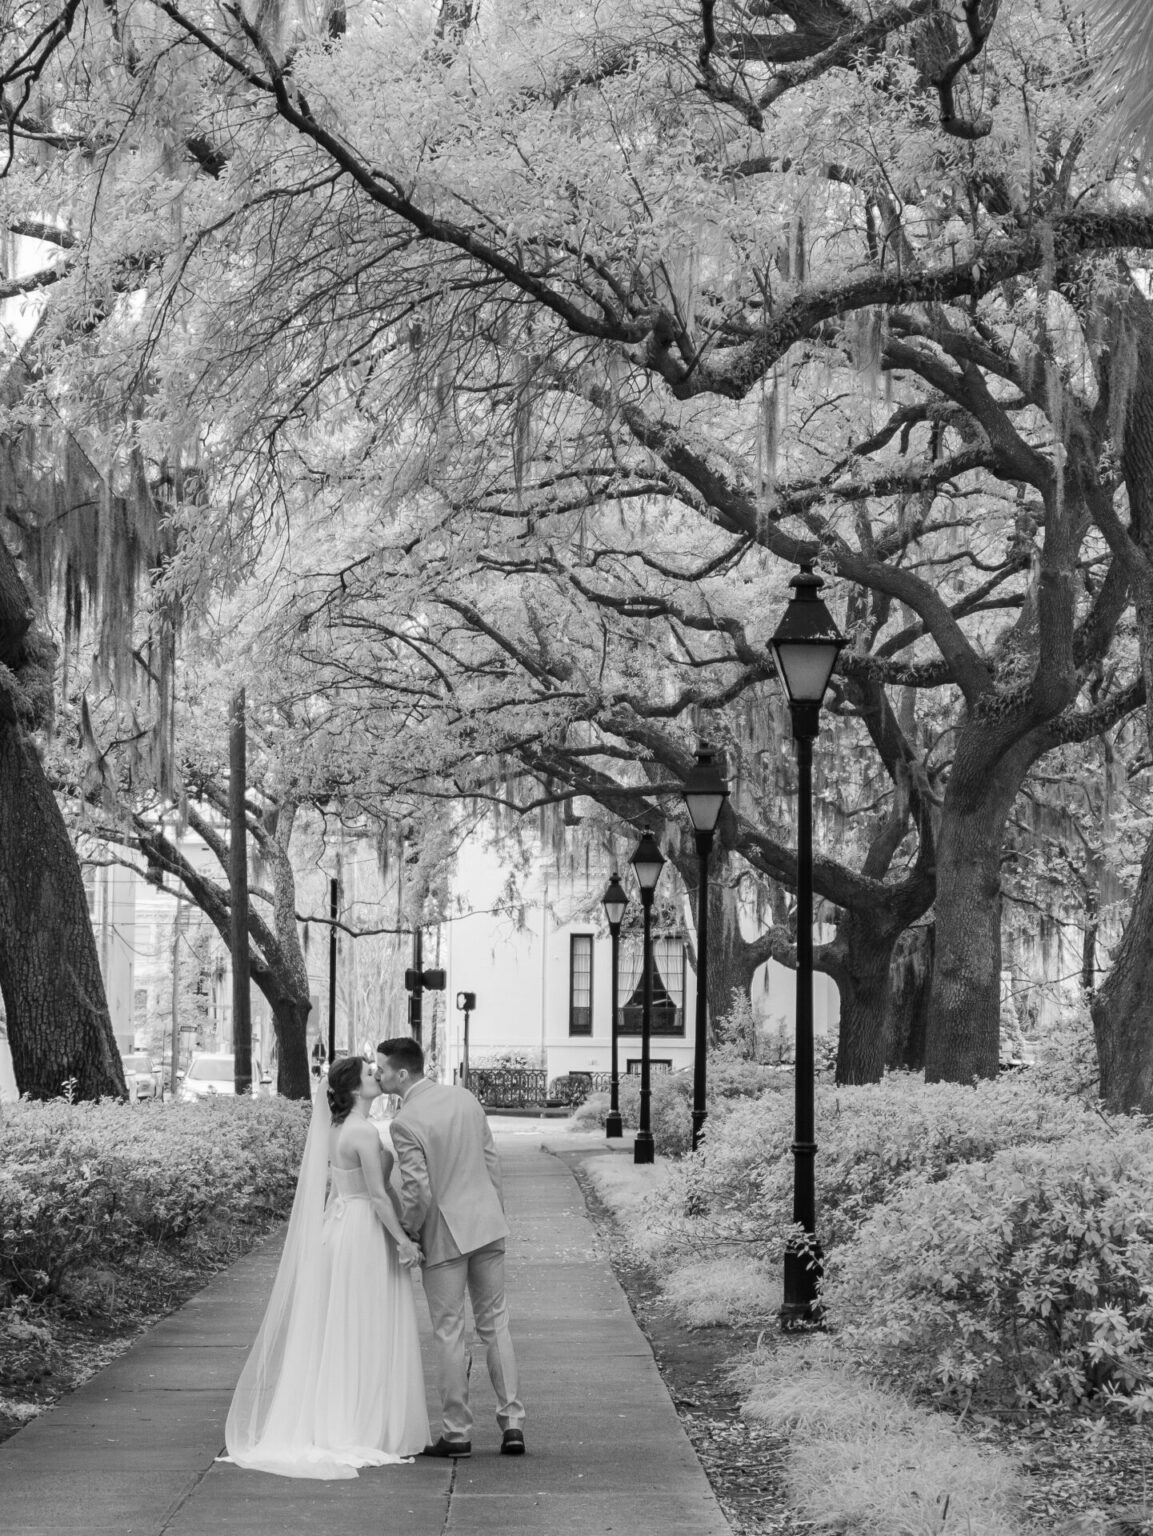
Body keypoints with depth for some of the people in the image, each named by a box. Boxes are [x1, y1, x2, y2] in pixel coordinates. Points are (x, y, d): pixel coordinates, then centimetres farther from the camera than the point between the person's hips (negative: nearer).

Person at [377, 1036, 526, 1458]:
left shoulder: (405, 1123, -17)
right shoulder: (464, 1097, 3)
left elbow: (417, 1192, -19)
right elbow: (491, 1161, 9)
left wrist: (406, 1233, -2)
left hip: (444, 1233, -6)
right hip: (486, 1223, 6)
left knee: (448, 1332, 5)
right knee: (494, 1323, 12)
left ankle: (457, 1432, 10)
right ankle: (512, 1423, 10)